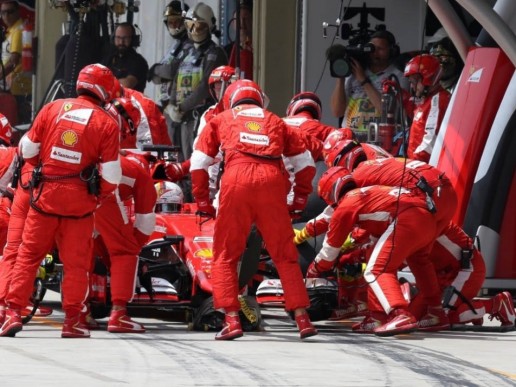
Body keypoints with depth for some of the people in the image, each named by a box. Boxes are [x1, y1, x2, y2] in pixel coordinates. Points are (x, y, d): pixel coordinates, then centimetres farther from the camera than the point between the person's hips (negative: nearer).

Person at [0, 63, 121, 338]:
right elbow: (112, 174, -6)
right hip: (80, 198, -1)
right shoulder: (106, 123, -4)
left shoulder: (52, 109, 1)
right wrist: (102, 195, 12)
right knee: (75, 261, 7)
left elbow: (27, 149, 6)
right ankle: (72, 321, 8)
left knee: (28, 254, 9)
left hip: (45, 192, 1)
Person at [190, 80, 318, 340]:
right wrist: (300, 199, 29)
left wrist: (202, 201, 21)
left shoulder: (221, 120, 25)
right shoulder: (275, 122, 29)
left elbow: (198, 163, 17)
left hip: (236, 181, -1)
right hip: (272, 181, 2)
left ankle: (231, 319, -3)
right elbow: (305, 163, 24)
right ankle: (302, 319, 6)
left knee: (225, 255, 8)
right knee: (285, 255, 10)